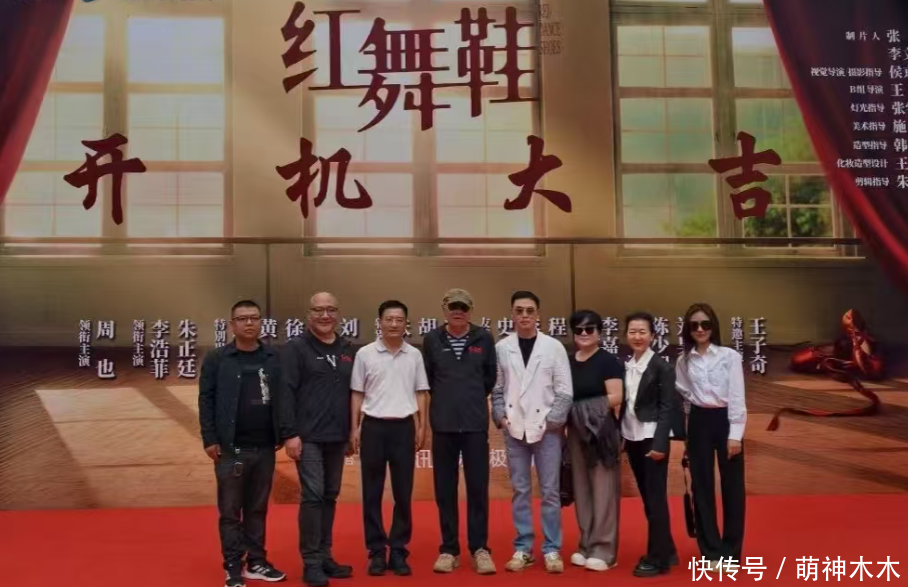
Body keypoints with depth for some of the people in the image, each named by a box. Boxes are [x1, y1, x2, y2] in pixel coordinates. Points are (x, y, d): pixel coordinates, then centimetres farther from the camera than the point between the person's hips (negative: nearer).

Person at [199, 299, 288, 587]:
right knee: (230, 511, 5)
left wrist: (283, 434, 2)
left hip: (265, 448, 3)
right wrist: (209, 439, -8)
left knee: (258, 509, 12)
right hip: (231, 448, -3)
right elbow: (206, 400, -3)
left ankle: (256, 562, 22)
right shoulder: (217, 358, -1)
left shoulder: (274, 359, 6)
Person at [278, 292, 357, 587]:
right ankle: (311, 562, 4)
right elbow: (286, 393, -10)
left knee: (330, 497, 11)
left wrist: (352, 432, 13)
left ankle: (324, 556, 22)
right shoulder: (296, 348, -4)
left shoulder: (349, 351, 10)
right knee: (312, 496, -6)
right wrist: (290, 433, -15)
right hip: (308, 437, -5)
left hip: (337, 438, 5)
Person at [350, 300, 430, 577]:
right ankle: (377, 551, 13)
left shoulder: (414, 355, 4)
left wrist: (421, 426, 3)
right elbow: (357, 394, 3)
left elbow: (420, 393, 9)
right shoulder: (365, 354, -1)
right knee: (372, 493, 4)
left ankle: (398, 550, 14)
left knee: (403, 493, 5)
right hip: (373, 426, -1)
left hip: (403, 427, 1)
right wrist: (354, 428, -1)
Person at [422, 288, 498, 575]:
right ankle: (448, 549, 15)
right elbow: (427, 377, 10)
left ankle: (480, 548, 11)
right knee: (445, 489, 6)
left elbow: (491, 375, 9)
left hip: (476, 422, 0)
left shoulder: (484, 338, 0)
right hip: (443, 423, 1)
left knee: (478, 487, 2)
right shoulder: (432, 339, 1)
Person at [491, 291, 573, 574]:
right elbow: (496, 389, 6)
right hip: (514, 429, 1)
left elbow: (565, 391, -1)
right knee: (520, 491, 8)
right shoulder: (501, 348, 2)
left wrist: (552, 421, -7)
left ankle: (551, 549, 12)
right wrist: (500, 417, -4)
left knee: (550, 491, 3)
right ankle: (523, 548, 16)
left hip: (546, 428, -1)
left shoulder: (554, 346, -1)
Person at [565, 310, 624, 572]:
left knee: (603, 489, -2)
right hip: (575, 432, 6)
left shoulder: (608, 361, -5)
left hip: (601, 431, -5)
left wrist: (586, 409, -14)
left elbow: (616, 397, -13)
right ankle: (586, 545, 20)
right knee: (581, 489, 10)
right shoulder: (567, 361, 11)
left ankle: (603, 549, 4)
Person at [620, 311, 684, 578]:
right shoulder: (624, 367, 8)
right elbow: (623, 404, 8)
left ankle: (658, 558, 7)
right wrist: (619, 436, 5)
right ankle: (666, 550, 24)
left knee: (656, 498, -1)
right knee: (646, 498, 12)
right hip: (632, 439, 6)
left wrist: (660, 443, -17)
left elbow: (667, 407, -12)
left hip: (652, 438, -6)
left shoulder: (661, 367, -9)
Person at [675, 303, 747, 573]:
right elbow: (682, 393, 10)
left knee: (732, 486, 4)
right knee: (702, 487, 6)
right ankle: (711, 551, 16)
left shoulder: (730, 356, -6)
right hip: (699, 424, 3)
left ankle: (731, 551, 17)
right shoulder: (684, 361, 4)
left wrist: (735, 434, -11)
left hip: (725, 421, -3)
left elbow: (737, 397, -8)